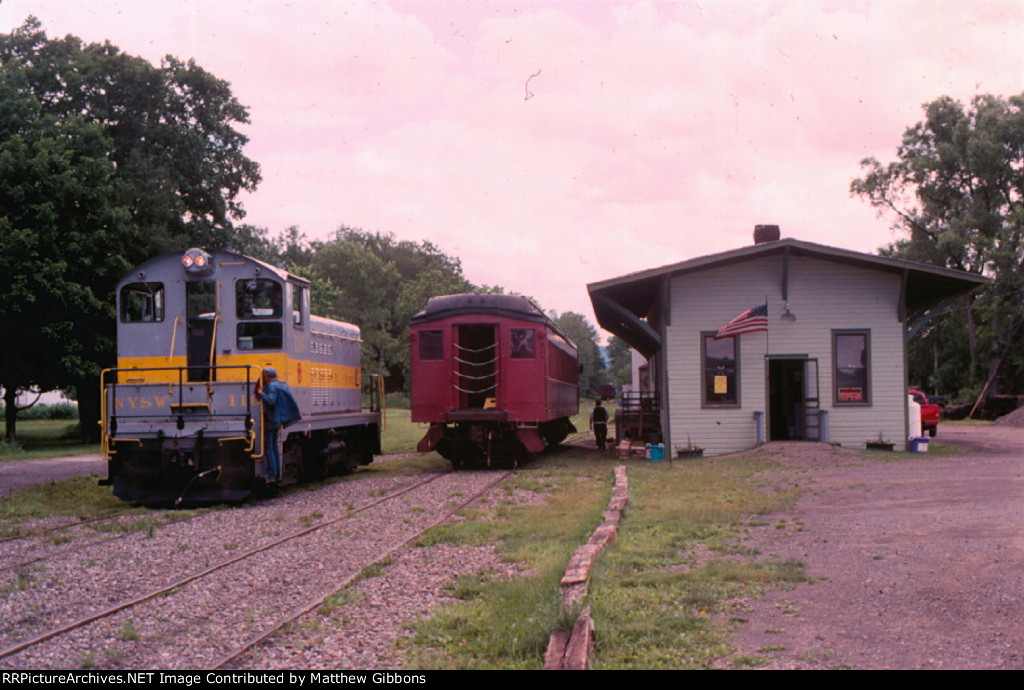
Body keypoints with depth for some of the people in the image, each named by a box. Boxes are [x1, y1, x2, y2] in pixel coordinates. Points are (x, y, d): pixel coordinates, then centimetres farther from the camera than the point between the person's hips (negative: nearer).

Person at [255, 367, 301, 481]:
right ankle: (277, 473, 19)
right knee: (275, 446, 16)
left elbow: (270, 400, -30)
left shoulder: (272, 386, -16)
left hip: (269, 421, -9)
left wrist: (261, 393, -19)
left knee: (268, 448, -4)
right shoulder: (282, 385, 12)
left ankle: (271, 474, -5)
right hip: (277, 420, 9)